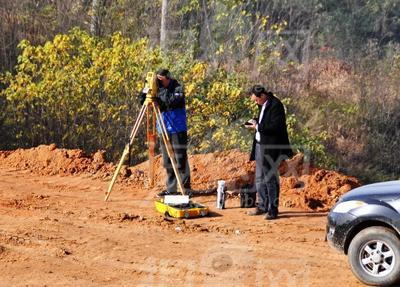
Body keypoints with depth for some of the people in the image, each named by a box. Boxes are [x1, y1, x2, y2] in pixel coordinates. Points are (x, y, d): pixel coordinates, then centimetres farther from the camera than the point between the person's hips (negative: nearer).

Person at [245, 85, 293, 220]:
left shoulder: (276, 105, -16)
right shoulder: (263, 104, 13)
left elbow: (275, 127, -23)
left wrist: (257, 126, -17)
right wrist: (255, 122, 6)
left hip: (271, 148, -10)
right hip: (260, 145, 10)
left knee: (270, 179, -5)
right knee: (260, 178, 16)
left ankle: (273, 210, 2)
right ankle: (262, 206, 27)